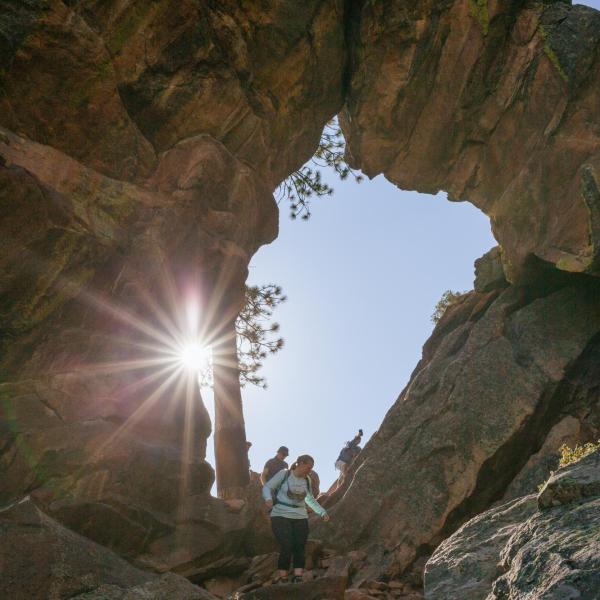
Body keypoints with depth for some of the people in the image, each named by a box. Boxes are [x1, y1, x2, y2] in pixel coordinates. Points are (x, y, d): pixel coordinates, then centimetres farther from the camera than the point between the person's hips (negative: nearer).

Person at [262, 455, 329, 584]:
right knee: (287, 548, -15)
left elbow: (310, 499, 26)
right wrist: (268, 499, -24)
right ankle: (280, 579, -2)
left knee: (300, 548, -4)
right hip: (281, 516, -5)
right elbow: (267, 487, -4)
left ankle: (298, 579, 0)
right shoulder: (284, 475, -5)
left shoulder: (307, 481, 11)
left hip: (300, 518, 5)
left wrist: (322, 512, 21)